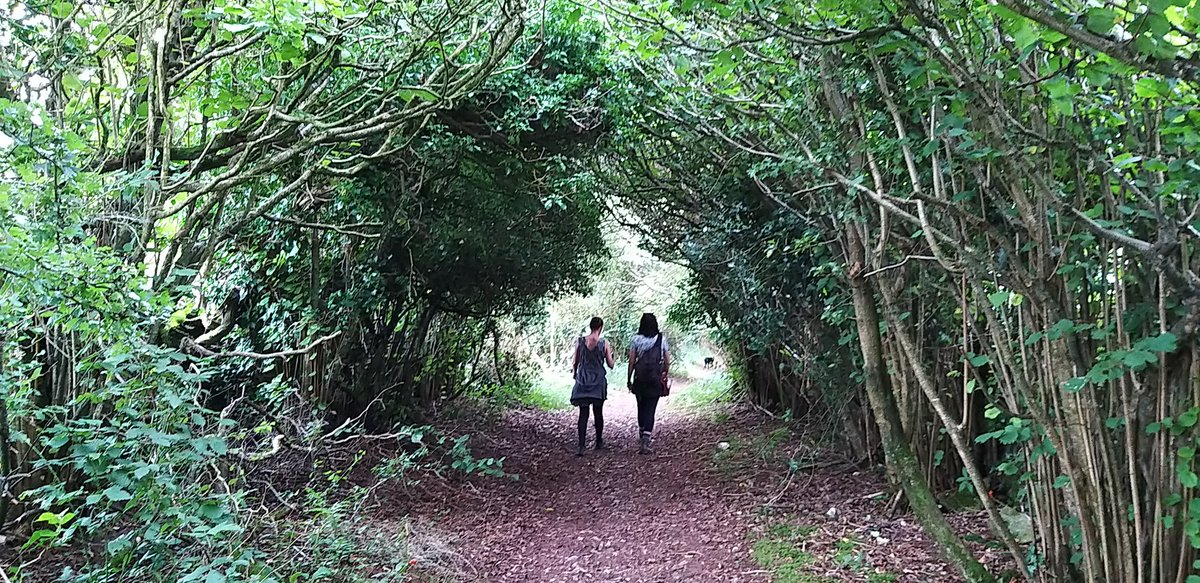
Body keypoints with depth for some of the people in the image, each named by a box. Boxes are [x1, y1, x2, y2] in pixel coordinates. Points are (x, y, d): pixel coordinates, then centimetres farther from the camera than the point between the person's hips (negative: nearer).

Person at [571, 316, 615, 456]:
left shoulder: (580, 342, -3)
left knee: (583, 413, 0)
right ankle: (599, 442, 25)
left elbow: (575, 363, 3)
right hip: (598, 382, -1)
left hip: (583, 381, 1)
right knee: (598, 412, 14)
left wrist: (574, 373, 22)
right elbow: (611, 365, -2)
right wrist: (611, 354, 16)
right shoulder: (604, 344, -7)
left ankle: (581, 446, -9)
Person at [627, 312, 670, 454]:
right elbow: (667, 361, 1)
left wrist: (629, 379, 5)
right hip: (656, 379, 0)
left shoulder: (636, 339, -4)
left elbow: (631, 361, -4)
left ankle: (642, 434, 33)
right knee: (650, 408, 0)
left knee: (641, 406, 18)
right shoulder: (661, 339, -2)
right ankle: (645, 439, -12)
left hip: (640, 379, 1)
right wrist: (666, 376, 14)